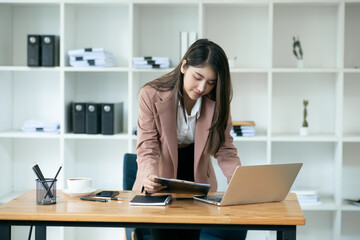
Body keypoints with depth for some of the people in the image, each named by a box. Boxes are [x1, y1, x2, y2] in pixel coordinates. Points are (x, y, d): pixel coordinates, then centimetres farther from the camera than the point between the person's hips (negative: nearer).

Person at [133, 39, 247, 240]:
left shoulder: (217, 102, -10)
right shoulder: (151, 95, -18)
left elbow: (224, 148, -5)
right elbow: (147, 147, -18)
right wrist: (149, 177, -38)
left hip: (198, 182, 2)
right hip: (159, 186, -2)